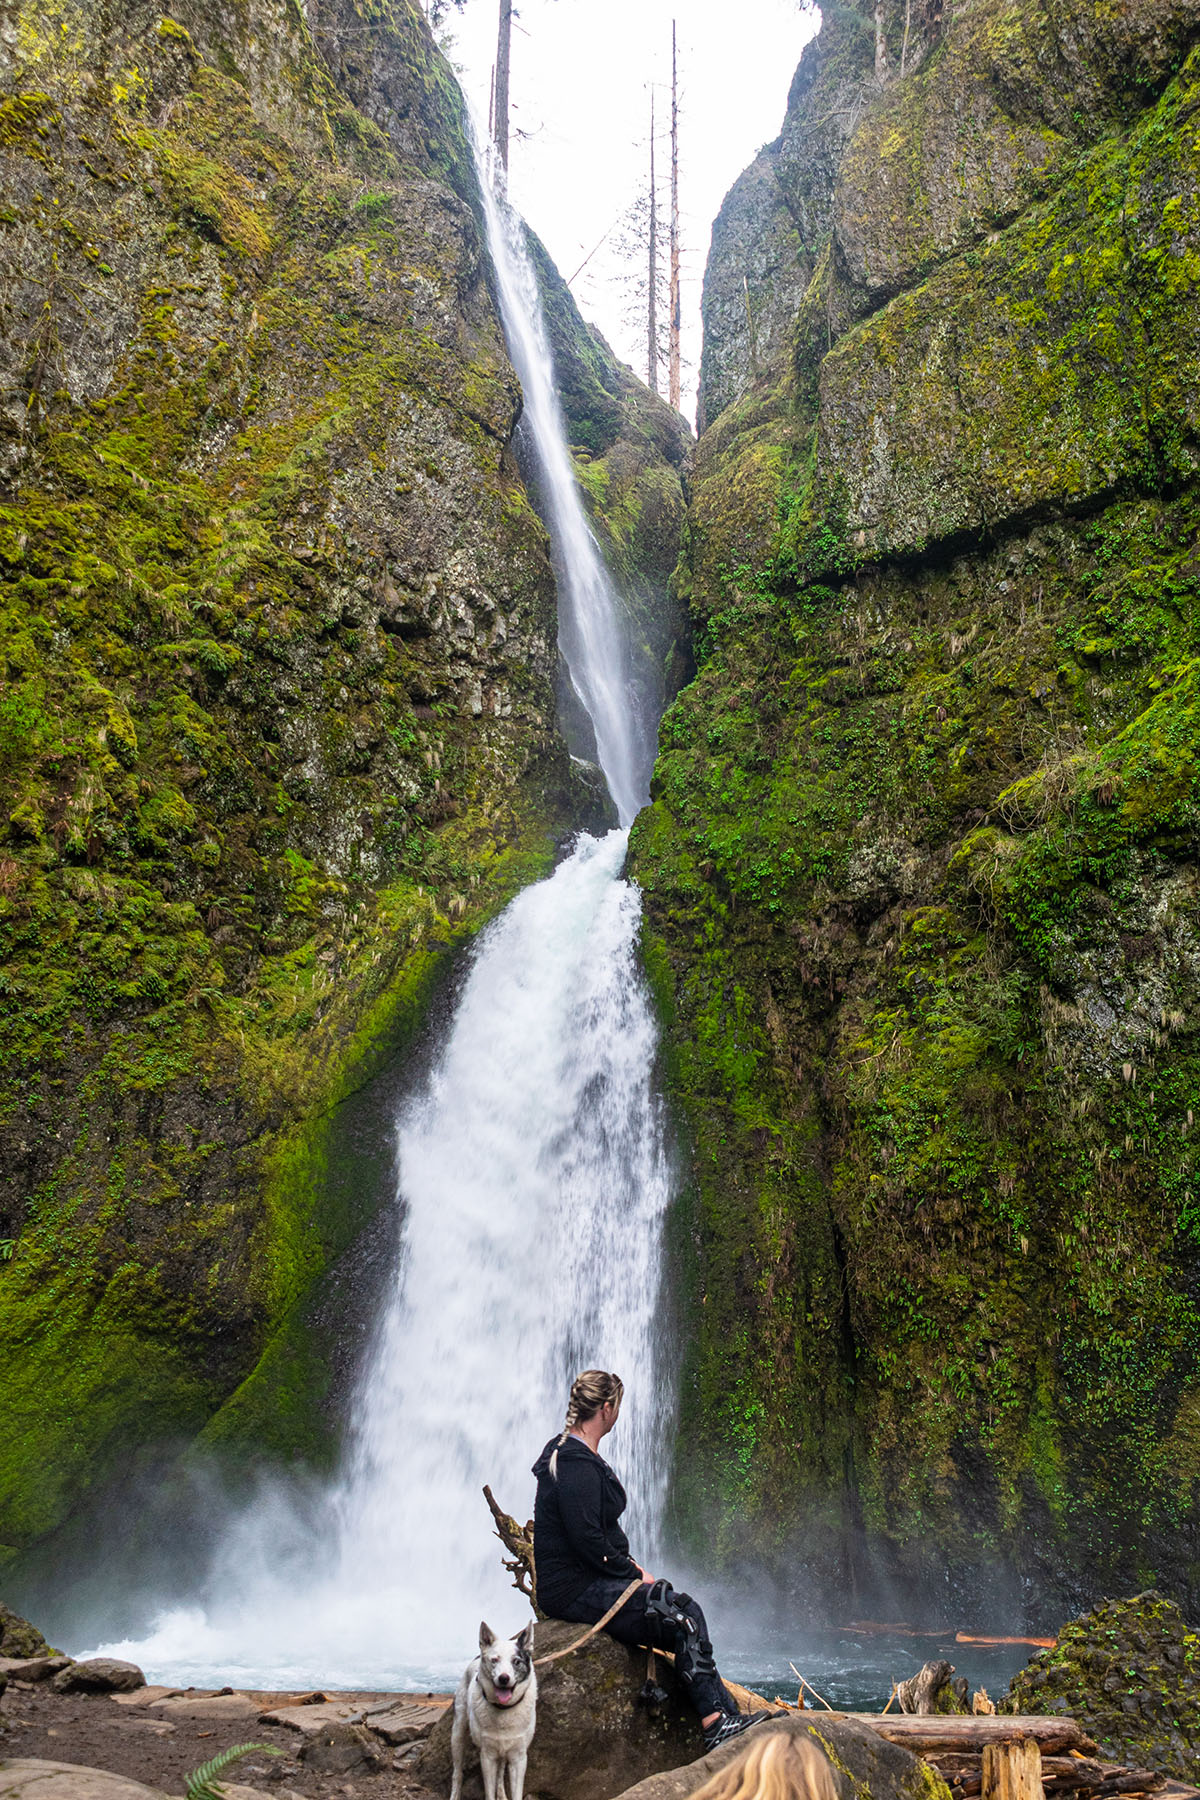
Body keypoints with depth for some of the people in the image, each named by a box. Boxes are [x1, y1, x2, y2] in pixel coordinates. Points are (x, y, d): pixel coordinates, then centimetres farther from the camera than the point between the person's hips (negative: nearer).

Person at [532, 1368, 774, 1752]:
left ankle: (722, 1710, -4)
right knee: (683, 1620, -17)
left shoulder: (574, 1456, 15)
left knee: (686, 1609, -2)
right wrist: (633, 1573, -11)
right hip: (571, 1590, -10)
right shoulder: (575, 1465, -19)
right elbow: (587, 1541, -23)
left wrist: (629, 1565, 10)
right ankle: (715, 1724, -13)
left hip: (588, 1579, 10)